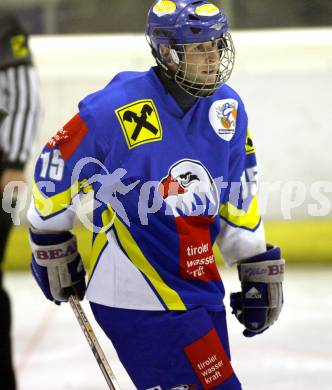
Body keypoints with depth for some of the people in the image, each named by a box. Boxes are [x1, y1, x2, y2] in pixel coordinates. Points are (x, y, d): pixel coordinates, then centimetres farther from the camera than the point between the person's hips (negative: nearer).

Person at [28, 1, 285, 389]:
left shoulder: (227, 109, 5)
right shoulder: (117, 109, -16)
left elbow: (239, 197, 16)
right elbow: (55, 168, -4)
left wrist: (259, 268, 15)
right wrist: (51, 247, 6)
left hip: (201, 286, 8)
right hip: (137, 295, -8)